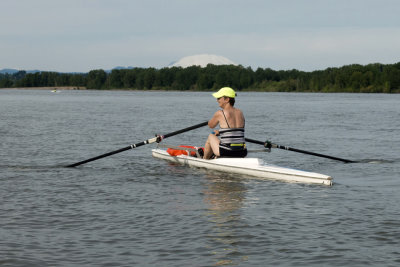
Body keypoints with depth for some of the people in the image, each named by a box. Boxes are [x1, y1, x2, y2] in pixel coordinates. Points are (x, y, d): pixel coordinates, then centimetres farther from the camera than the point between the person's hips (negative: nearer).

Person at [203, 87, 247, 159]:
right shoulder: (240, 112, 8)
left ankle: (204, 159, 42)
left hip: (226, 152, -5)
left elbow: (211, 125, 12)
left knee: (211, 136, 24)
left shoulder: (220, 113, -8)